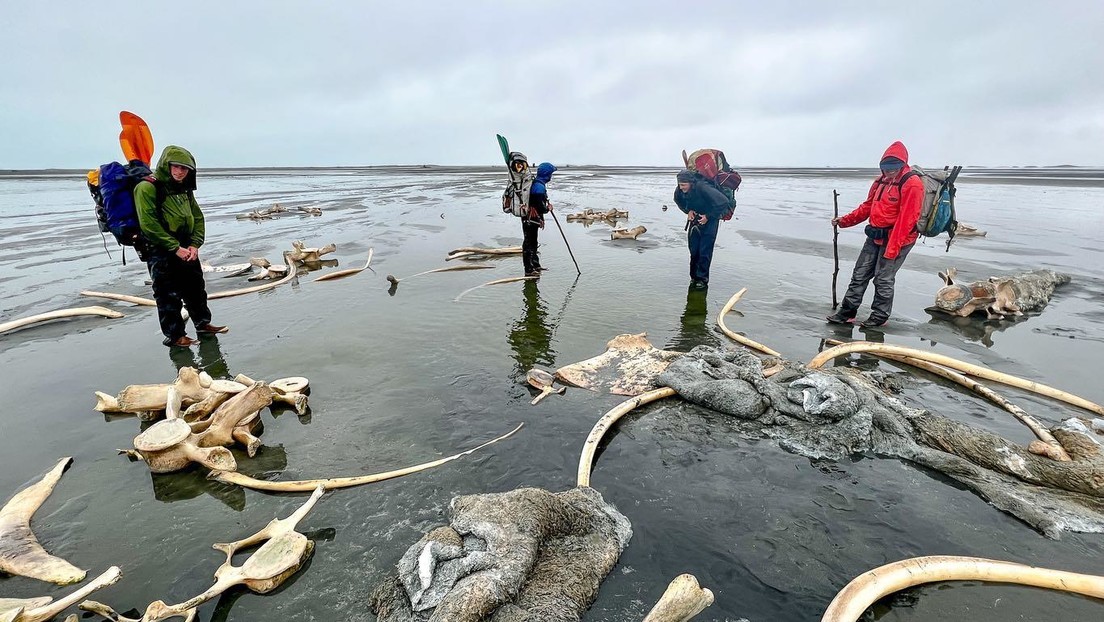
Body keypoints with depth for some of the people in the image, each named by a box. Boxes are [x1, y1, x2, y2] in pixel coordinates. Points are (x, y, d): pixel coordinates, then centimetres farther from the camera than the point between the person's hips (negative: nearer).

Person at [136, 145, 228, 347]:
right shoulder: (148, 188, -12)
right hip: (161, 253, -7)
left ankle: (203, 323, 33)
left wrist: (194, 245, -2)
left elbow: (198, 217, 12)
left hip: (186, 250, 7)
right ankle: (174, 335, 11)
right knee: (168, 295, 0)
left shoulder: (185, 190, 12)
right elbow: (149, 225, -18)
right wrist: (175, 248, -18)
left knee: (196, 288, 17)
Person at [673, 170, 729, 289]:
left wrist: (708, 216, -23)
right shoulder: (679, 191, -15)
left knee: (705, 250, -9)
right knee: (693, 249, 5)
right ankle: (694, 276, 19)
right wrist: (688, 211, -5)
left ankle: (702, 278, 1)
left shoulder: (703, 188, -33)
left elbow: (723, 202, -30)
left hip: (710, 219, -5)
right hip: (695, 217, 6)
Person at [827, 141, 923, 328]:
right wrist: (844, 221, 7)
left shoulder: (911, 184, -15)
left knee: (883, 279, -3)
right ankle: (847, 312, 16)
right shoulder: (881, 181, 10)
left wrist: (892, 249, -24)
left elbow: (905, 219, -20)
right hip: (875, 236, 8)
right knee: (860, 273, 8)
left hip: (897, 238, -8)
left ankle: (879, 317, 11)